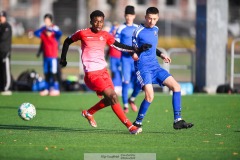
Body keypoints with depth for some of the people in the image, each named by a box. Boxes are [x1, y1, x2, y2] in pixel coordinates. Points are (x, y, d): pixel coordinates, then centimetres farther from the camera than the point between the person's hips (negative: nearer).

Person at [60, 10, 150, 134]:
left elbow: (119, 46, 8)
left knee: (110, 99, 8)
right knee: (113, 96, -15)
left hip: (103, 71, 7)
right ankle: (130, 126, -13)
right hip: (92, 74, -7)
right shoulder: (83, 33, -6)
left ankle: (88, 113, 34)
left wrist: (137, 50, -1)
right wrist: (63, 58, 9)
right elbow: (67, 41, 8)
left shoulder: (105, 36, 7)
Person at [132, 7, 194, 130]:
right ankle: (137, 123, -7)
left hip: (155, 66, 7)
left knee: (176, 86, -1)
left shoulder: (155, 29, 12)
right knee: (149, 95, -24)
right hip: (143, 68, -7)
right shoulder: (139, 32, -9)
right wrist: (134, 54, -27)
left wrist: (161, 55, 13)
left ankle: (177, 121, 3)